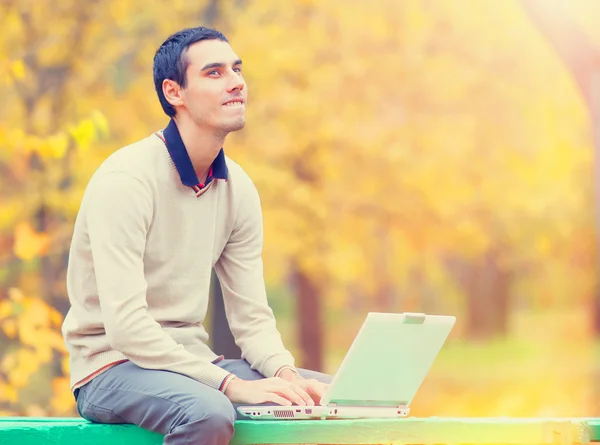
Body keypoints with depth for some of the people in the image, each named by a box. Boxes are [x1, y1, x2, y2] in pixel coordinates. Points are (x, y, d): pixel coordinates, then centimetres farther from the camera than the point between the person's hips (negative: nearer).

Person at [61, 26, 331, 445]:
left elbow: (252, 316, 7)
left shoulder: (238, 187, 6)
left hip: (191, 360, 7)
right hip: (113, 367, -7)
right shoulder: (125, 179, -17)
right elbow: (126, 324, -24)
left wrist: (285, 372, -15)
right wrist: (231, 385, -28)